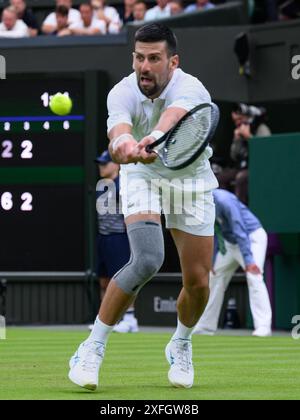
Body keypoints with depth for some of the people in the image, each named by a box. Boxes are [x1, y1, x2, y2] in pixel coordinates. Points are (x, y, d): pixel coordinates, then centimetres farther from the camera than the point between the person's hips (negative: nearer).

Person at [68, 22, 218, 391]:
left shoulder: (191, 91, -29)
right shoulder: (122, 93, -23)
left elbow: (172, 117, -52)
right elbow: (117, 128, -44)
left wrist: (153, 139, -74)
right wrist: (122, 143, -68)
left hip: (192, 180, 1)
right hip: (142, 177, -1)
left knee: (198, 281, -1)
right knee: (147, 260, -26)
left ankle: (181, 344, 32)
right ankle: (93, 348, -13)